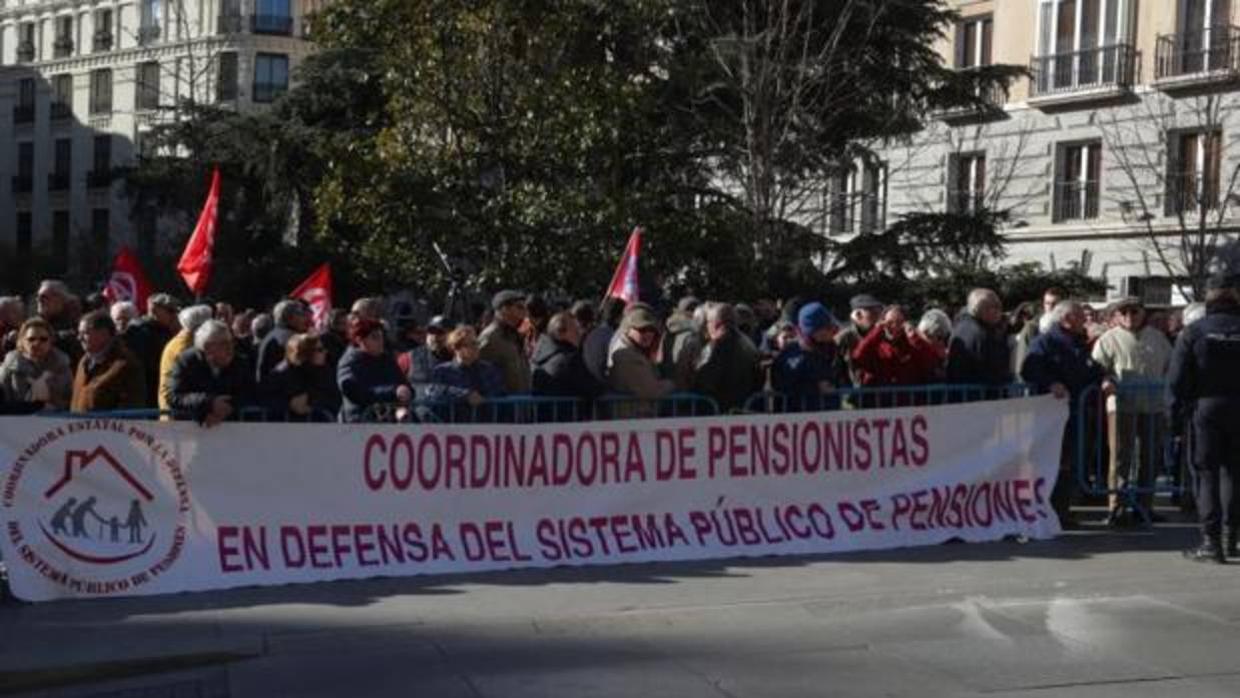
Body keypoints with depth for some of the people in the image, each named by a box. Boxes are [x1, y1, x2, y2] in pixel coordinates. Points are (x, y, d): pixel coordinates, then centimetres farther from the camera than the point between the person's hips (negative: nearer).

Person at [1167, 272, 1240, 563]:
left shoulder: (1193, 332, -7)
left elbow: (1177, 380, -8)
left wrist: (1176, 416, -1)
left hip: (1206, 409, -2)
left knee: (1207, 474, 2)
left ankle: (1211, 542, -1)